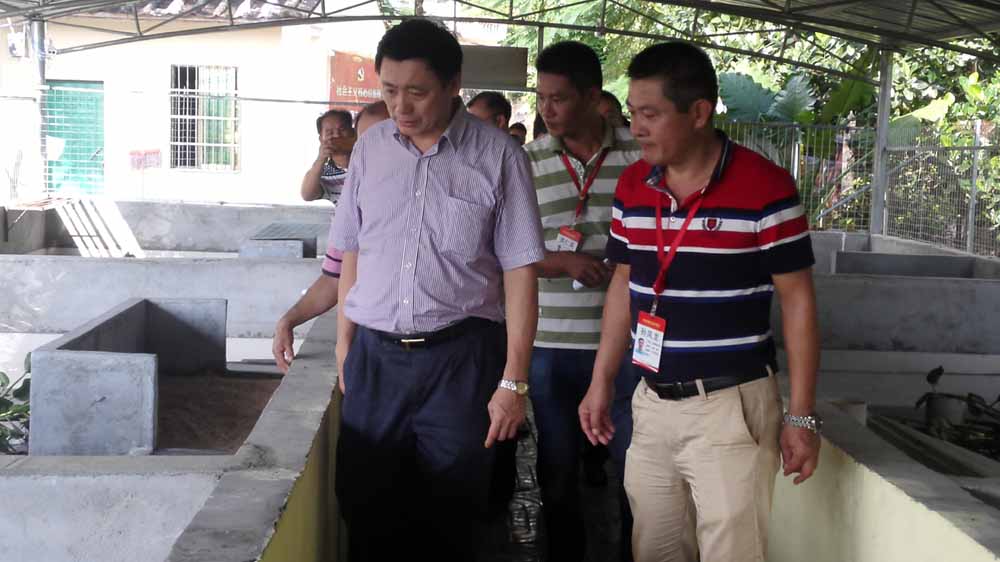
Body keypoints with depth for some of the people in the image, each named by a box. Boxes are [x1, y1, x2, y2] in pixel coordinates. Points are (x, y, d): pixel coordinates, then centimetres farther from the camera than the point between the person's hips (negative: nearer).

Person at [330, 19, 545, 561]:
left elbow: (520, 272, -7)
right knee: (364, 507, 10)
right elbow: (352, 251, 13)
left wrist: (513, 382, -9)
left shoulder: (498, 155, -7)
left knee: (452, 516, 7)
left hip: (459, 358, -3)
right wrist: (344, 342, 11)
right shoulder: (370, 146, 5)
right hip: (374, 354, 3)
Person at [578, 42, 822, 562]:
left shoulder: (765, 187, -12)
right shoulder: (631, 187, 5)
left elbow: (797, 300, -8)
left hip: (731, 407, -5)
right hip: (651, 403, 5)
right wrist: (601, 381, 12)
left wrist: (801, 415, -9)